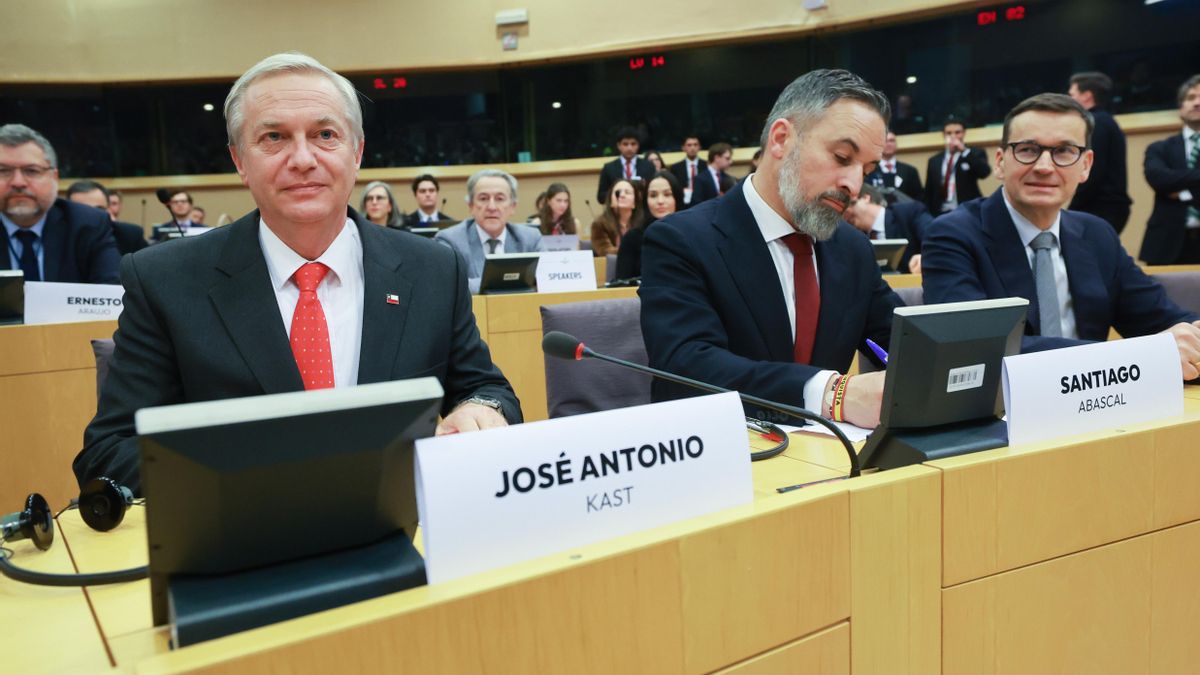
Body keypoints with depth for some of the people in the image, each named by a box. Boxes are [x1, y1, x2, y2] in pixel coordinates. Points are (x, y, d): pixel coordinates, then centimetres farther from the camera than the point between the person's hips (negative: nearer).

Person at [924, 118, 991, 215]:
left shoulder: (975, 154, 6)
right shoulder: (934, 161, 13)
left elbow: (984, 172, -15)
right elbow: (928, 193, 12)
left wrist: (964, 151, -18)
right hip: (941, 214, 3)